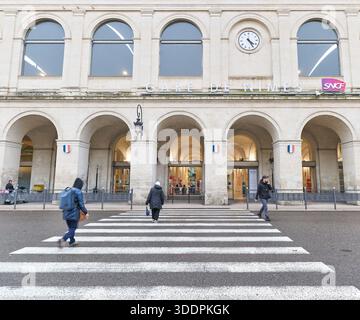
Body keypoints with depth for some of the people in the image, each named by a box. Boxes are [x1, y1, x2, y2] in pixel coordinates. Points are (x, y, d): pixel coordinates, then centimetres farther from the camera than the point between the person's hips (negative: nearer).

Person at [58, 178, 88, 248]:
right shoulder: (79, 192, -14)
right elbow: (81, 204, -14)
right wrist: (86, 212, -4)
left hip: (66, 213, 7)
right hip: (74, 214, -7)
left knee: (71, 228, 20)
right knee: (73, 229, 2)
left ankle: (72, 242, 29)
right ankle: (62, 240, -15)